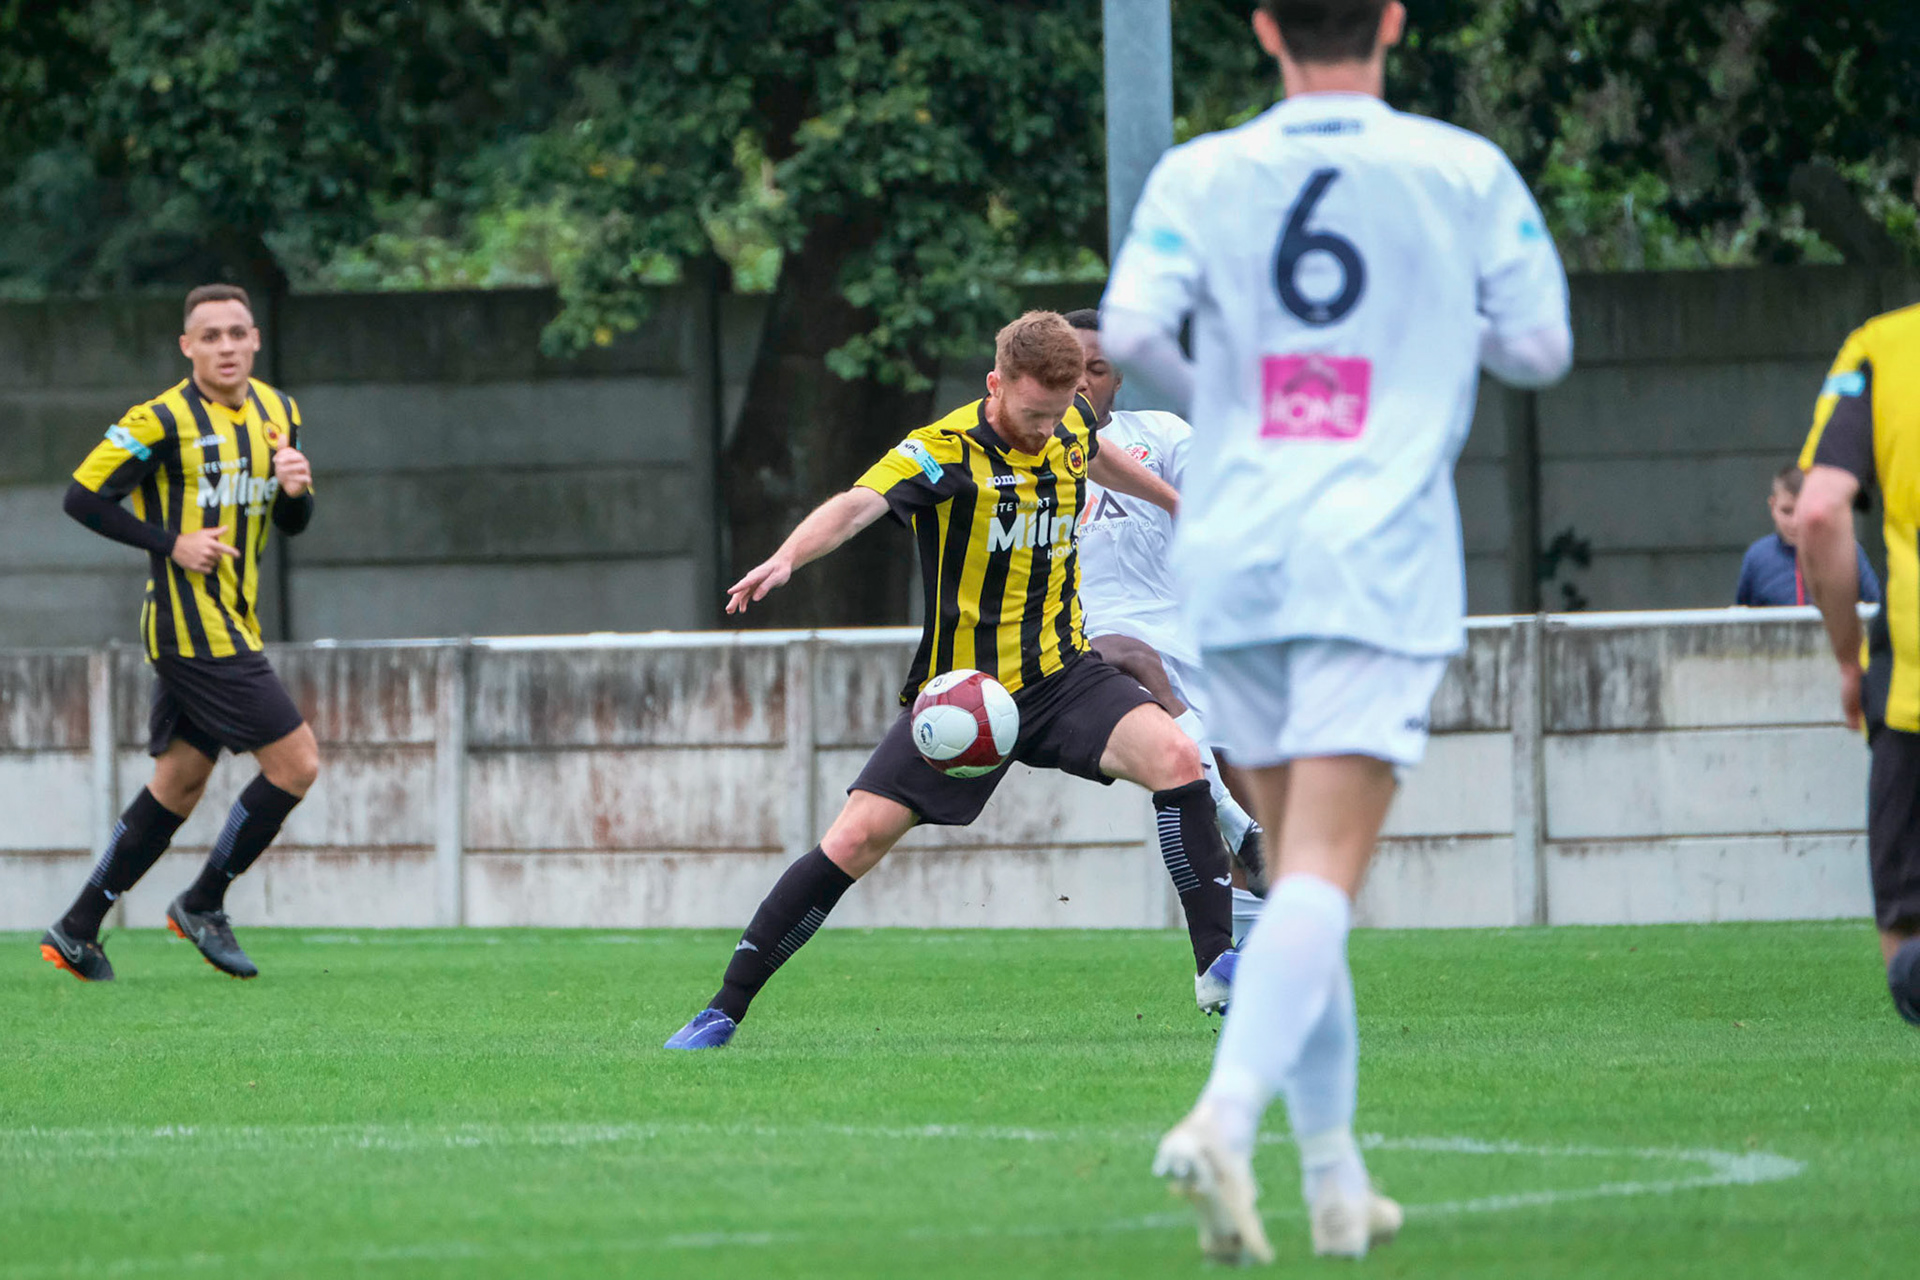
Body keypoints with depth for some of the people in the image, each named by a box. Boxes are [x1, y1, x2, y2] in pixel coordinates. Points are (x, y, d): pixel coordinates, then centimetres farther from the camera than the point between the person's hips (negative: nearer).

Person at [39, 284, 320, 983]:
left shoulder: (278, 413, 10)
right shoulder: (163, 420, -13)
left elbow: (292, 524, 17)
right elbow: (82, 498, -10)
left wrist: (295, 490, -6)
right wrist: (171, 542, -15)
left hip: (232, 628, 8)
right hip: (194, 629, -8)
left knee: (178, 786, 10)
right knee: (296, 762, -10)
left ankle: (77, 931, 16)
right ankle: (203, 905, 3)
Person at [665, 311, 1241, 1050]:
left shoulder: (1068, 424, 2)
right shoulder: (943, 453, -17)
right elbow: (858, 505, -35)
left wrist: (1177, 503, 47)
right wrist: (787, 558, -55)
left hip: (1061, 676, 4)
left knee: (1173, 754, -22)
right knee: (857, 838, -11)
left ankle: (1218, 968, -13)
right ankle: (726, 1009, 2)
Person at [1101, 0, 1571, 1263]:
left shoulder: (1201, 175, 4)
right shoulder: (1463, 172, 2)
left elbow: (1128, 329, -8)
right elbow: (1543, 346, 3)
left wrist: (1202, 398, 13)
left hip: (1235, 555, 3)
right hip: (1379, 557, -3)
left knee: (1296, 872, 14)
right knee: (1323, 876, -10)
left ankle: (1335, 1178, 15)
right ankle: (1224, 1120, -32)